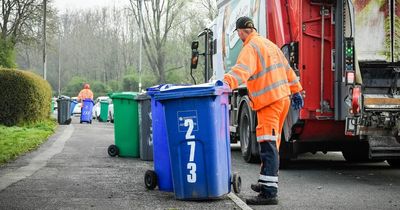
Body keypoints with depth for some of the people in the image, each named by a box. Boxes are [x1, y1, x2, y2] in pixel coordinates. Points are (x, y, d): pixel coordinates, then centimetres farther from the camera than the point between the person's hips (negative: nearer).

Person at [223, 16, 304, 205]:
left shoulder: (251, 48, -10)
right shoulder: (269, 44, 19)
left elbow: (242, 69, -29)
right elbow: (287, 69, 25)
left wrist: (226, 83, -43)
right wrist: (296, 91, 32)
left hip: (268, 101, -9)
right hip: (283, 97, 9)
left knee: (268, 145, -14)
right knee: (272, 144, 19)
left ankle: (269, 192, -20)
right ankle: (266, 183, 31)